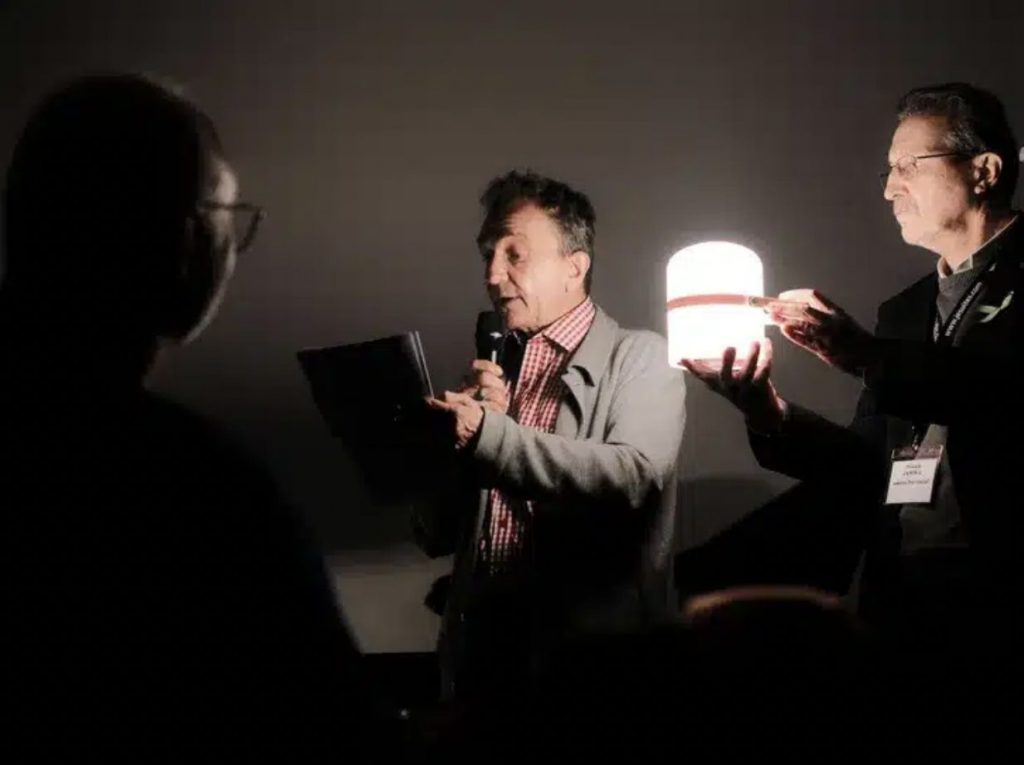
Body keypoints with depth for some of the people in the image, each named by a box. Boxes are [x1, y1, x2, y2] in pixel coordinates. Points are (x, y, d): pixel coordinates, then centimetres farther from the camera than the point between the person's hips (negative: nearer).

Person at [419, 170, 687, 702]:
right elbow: (439, 535, 14)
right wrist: (454, 432, -2)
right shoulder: (492, 370, 14)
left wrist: (487, 434, -22)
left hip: (595, 656, -4)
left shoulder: (640, 359, 2)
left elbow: (633, 478, -17)